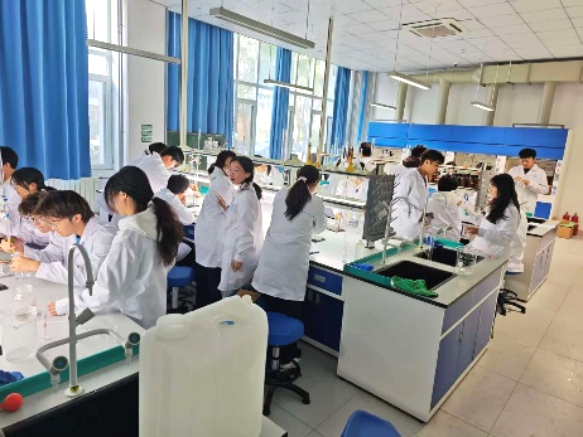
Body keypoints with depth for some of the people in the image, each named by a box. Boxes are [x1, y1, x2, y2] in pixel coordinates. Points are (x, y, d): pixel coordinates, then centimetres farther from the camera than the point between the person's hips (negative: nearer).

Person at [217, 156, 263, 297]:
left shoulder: (245, 196, -20)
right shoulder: (243, 192, 11)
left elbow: (246, 229, -22)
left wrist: (239, 256, -19)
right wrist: (226, 208, 6)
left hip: (241, 251, -10)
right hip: (239, 248, 10)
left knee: (231, 297, 1)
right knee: (239, 296, 18)